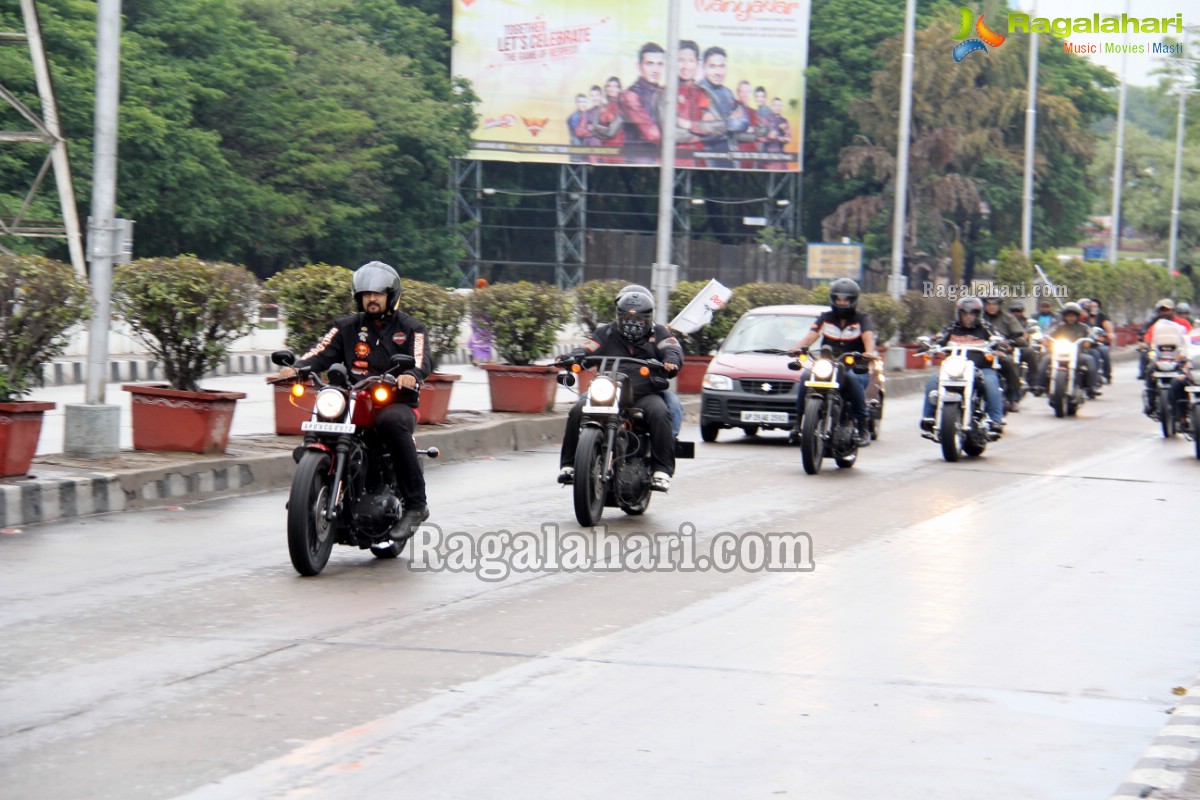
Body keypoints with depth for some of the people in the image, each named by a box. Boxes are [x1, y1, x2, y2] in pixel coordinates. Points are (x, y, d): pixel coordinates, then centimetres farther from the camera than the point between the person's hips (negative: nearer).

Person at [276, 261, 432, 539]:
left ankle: (415, 504, -34)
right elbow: (323, 351, 4)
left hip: (396, 404, -3)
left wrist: (411, 375, -33)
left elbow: (421, 360, -8)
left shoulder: (410, 328, 10)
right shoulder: (348, 327, 18)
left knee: (391, 422, -38)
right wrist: (296, 368, -17)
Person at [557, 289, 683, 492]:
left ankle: (662, 470, -31)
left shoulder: (658, 334, 15)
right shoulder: (607, 333, 18)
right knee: (578, 411, -22)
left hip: (645, 394, -2)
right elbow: (588, 348, 5)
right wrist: (573, 357, -18)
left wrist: (671, 360, -27)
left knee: (659, 413, -33)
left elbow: (673, 349, -1)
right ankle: (569, 464, -14)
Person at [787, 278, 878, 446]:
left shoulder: (862, 318, 7)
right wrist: (797, 348, -23)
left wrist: (870, 352, -36)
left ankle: (863, 426, -30)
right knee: (806, 375, -27)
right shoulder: (825, 318, 15)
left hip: (856, 368, -3)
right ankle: (799, 420, -17)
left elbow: (868, 336, -12)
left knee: (852, 378, -38)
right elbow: (811, 335, -1)